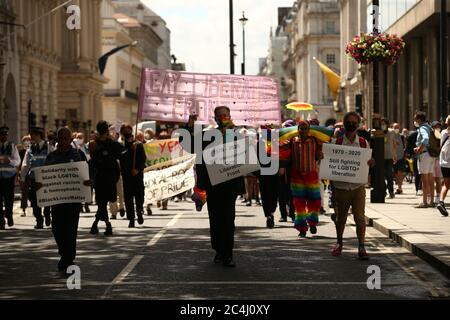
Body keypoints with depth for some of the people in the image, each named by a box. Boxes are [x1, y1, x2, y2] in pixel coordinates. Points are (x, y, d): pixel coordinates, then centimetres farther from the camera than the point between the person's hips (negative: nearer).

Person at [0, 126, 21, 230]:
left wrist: (10, 160, -17)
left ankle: (9, 216, 29)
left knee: (9, 197, 3)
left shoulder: (12, 146, 7)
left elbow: (18, 161, 4)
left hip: (10, 174, 1)